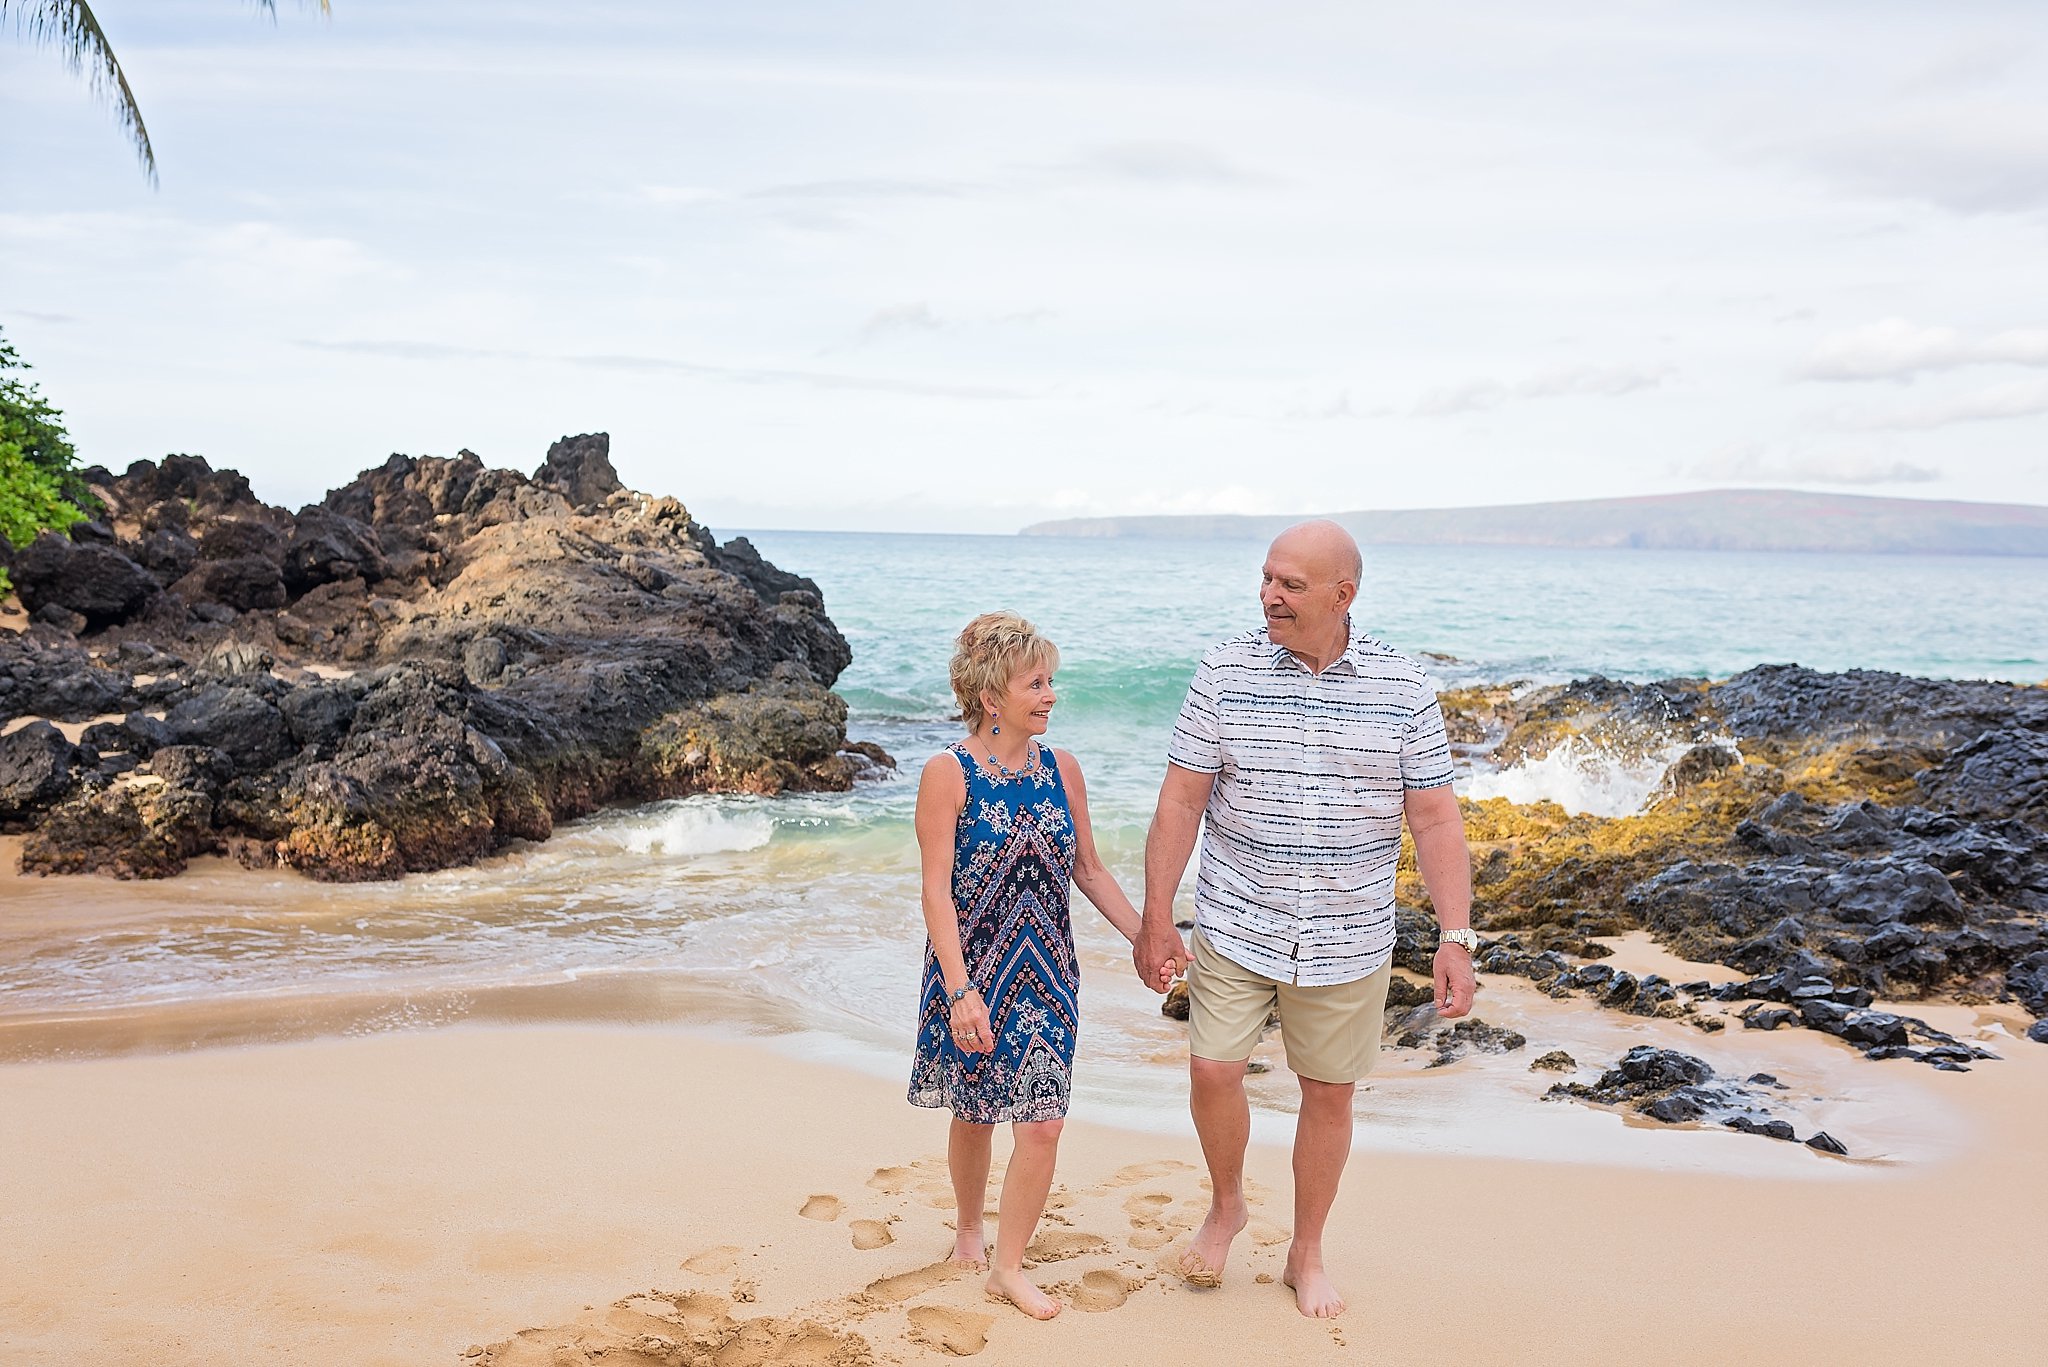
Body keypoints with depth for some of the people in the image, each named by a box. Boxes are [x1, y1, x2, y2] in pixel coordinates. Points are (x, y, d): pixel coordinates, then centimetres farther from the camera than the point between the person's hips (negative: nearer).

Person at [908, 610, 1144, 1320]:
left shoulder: (1061, 770, 0)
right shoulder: (948, 773, -13)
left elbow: (1089, 870, 9)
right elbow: (937, 891, -16)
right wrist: (960, 990, -21)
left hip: (1047, 975, 3)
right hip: (971, 970, -3)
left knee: (1041, 1124, -2)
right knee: (974, 1114, 15)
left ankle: (1008, 1267, 16)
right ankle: (968, 1230, 41)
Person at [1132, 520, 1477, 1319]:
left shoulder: (1403, 689, -5)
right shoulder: (1226, 672, -7)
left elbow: (1435, 818, -3)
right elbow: (1181, 802, -4)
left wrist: (1456, 937, -9)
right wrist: (1156, 920, -6)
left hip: (1349, 944, 1)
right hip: (1234, 930, 0)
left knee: (1329, 1095, 11)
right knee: (1212, 1073, -1)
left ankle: (1306, 1253, 32)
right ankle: (1226, 1204, 31)